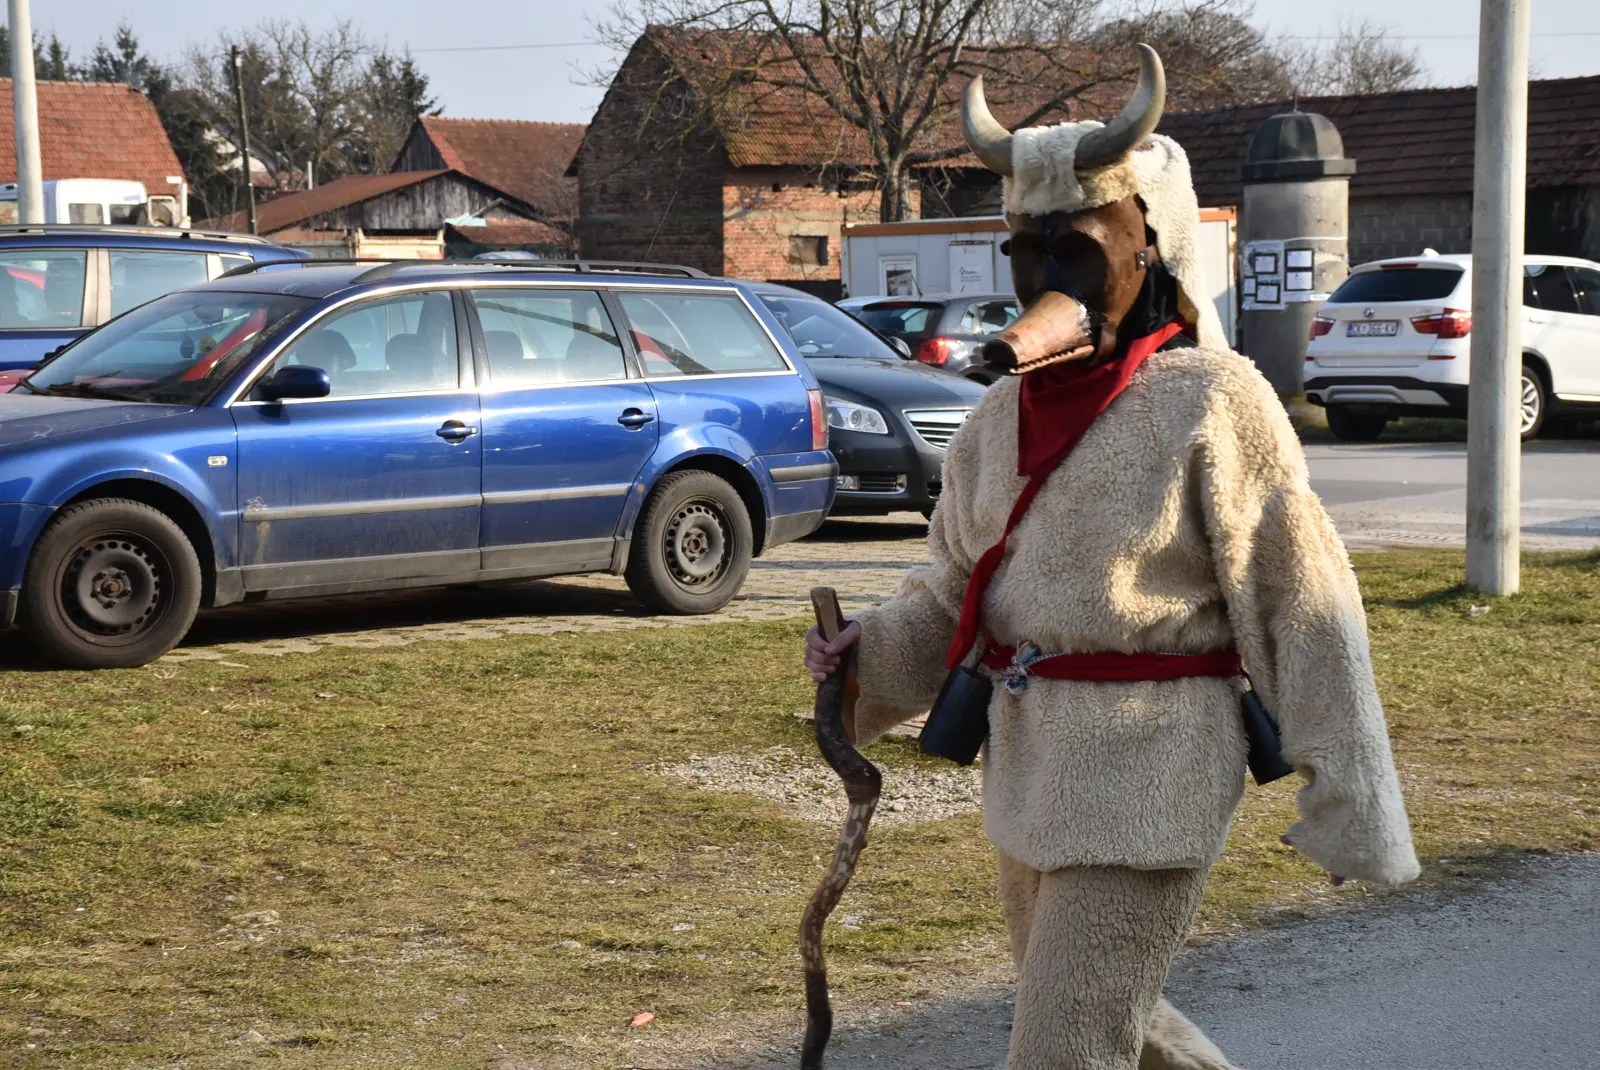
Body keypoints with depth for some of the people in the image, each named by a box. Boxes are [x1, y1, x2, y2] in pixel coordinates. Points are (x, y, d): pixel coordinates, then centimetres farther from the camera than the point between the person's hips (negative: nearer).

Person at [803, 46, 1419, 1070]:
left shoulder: (1213, 406, -13)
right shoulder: (1002, 417, 6)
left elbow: (1304, 611, -12)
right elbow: (952, 594, 14)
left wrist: (1353, 809, -11)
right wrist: (864, 651, -6)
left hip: (1147, 785, -7)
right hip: (1027, 776, 8)